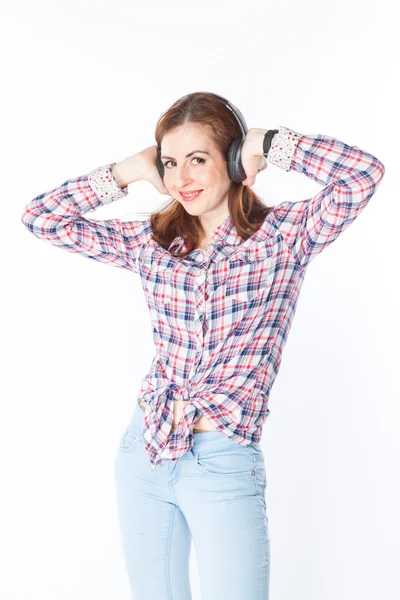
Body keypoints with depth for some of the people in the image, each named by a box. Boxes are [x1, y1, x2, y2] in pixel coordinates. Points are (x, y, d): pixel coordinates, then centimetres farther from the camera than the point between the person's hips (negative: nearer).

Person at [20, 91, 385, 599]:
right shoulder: (151, 243, 5)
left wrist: (268, 144, -11)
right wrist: (130, 171, 2)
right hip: (143, 452, 4)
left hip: (223, 462, -4)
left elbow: (364, 174, -21)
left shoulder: (284, 234, -6)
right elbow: (41, 218, 6)